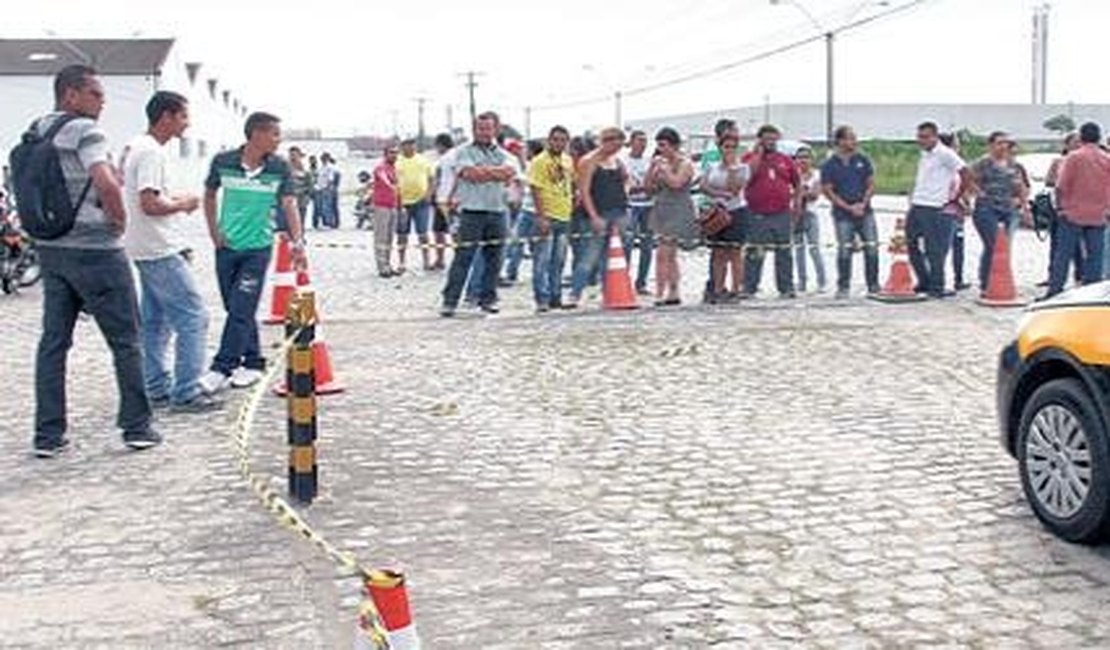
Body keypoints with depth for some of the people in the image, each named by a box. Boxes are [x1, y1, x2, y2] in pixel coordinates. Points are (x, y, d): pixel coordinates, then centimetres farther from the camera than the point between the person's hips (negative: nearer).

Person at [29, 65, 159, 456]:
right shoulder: (84, 131, -13)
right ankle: (137, 427, 9)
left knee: (53, 342, 9)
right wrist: (119, 219, -11)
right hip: (94, 249, -8)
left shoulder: (35, 134, 12)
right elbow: (106, 185, -26)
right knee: (125, 341, 4)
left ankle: (48, 435, 12)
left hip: (50, 248, 8)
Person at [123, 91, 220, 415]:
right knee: (193, 318, -8)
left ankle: (157, 389, 21)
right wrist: (183, 204, -9)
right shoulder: (151, 152, -17)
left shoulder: (135, 147, 15)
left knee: (155, 321, 15)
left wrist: (173, 199, 12)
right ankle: (185, 394, -7)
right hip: (160, 252, -11)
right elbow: (149, 204, -24)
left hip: (146, 251, 11)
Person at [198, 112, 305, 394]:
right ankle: (253, 362, 22)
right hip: (227, 247, 2)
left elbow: (289, 205, -7)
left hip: (258, 247, -2)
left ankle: (221, 368, -3)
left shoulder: (279, 168, -5)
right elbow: (210, 195, 11)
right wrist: (214, 231, 4)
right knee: (236, 309, 9)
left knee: (241, 310, -7)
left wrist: (298, 241, -18)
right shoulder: (223, 162, -3)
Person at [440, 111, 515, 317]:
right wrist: (497, 173, -6)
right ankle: (450, 301, -4)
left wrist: (484, 170, -11)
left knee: (493, 258, 7)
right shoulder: (464, 152, 4)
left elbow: (510, 172, -5)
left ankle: (488, 299, 17)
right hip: (472, 212, -4)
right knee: (463, 258, -6)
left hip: (497, 212, 4)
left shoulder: (502, 154, 15)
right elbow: (472, 174, -13)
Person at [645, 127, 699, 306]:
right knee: (670, 256, 13)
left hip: (679, 213, -8)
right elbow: (648, 186, 10)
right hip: (662, 212, 8)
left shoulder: (685, 164, -7)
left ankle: (660, 295, -16)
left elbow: (676, 182, -23)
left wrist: (663, 167, -15)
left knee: (663, 254, -15)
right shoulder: (661, 164, 11)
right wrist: (652, 167, -1)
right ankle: (674, 294, 20)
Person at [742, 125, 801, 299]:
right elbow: (748, 173, -18)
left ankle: (786, 288, 13)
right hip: (758, 215, -3)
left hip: (782, 214, 3)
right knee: (755, 254, -3)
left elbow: (797, 183, 21)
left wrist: (797, 201, 9)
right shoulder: (751, 157, 3)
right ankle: (749, 289, 2)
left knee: (784, 253, 7)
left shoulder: (785, 160, 12)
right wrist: (759, 152, -10)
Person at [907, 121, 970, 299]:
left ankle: (936, 287, 5)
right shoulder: (924, 155, 15)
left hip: (934, 209, -9)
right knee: (911, 246, 11)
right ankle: (924, 282, 22)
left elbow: (967, 176, -13)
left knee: (934, 250, -3)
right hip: (916, 207, 9)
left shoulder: (945, 154, -10)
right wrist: (913, 197, 16)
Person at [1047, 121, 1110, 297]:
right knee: (1094, 256, 6)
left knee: (1063, 254, 1)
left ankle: (1054, 291, 0)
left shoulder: (1074, 157, -8)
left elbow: (1061, 187, -9)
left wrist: (1062, 205, 5)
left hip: (1073, 214, -3)